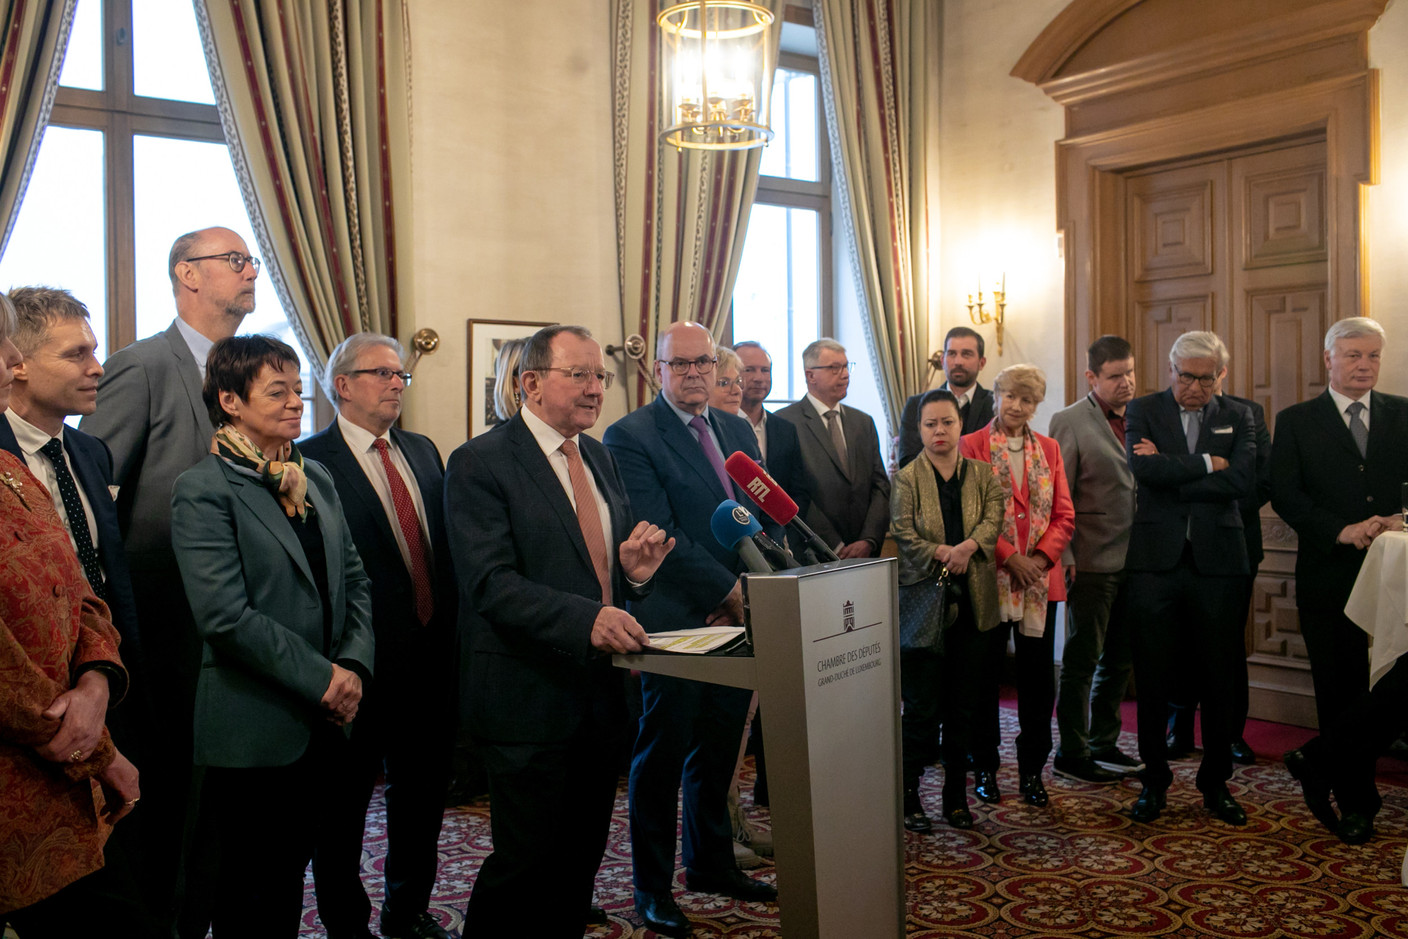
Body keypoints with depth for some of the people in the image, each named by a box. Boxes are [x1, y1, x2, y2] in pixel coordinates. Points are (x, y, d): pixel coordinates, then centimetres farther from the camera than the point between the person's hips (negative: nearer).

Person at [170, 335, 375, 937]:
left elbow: (354, 582, 12)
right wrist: (320, 677, -16)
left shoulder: (316, 479, 12)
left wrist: (354, 665, -4)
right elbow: (225, 616, -19)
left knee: (291, 876, 18)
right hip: (254, 733, -6)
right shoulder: (203, 491, -11)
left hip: (324, 722, 6)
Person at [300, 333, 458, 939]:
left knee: (423, 792, 18)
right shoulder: (311, 461, -9)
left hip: (432, 655, 6)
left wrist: (453, 628, 6)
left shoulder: (424, 452, 12)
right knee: (346, 802, 10)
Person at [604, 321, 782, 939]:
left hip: (737, 618, 7)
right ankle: (652, 888, 22)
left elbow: (768, 513, 12)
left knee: (719, 747, 18)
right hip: (675, 622, -6)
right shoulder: (629, 437, -9)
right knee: (662, 753, 6)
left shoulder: (737, 430, 13)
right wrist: (729, 591, -16)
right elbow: (659, 533, -16)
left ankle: (710, 863, 36)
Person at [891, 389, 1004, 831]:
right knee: (922, 704, -2)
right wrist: (944, 555, -19)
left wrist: (967, 546, -20)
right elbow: (903, 536, -9)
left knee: (962, 703, 10)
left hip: (971, 601, 3)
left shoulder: (982, 474, 9)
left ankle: (956, 795, 21)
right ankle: (909, 795, 11)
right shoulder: (906, 478, -1)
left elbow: (994, 518, -3)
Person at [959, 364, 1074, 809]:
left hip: (1040, 579, 4)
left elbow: (1064, 515, 8)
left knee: (1038, 679, 7)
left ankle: (1032, 771, 19)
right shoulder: (972, 446, -1)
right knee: (984, 676, 6)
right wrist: (1009, 557, -13)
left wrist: (1041, 557, -8)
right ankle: (984, 768, 19)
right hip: (989, 577, -3)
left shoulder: (1049, 449, 12)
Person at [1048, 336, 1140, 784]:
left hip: (1134, 559, 6)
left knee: (1119, 660, 14)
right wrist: (1063, 557, -13)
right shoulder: (1069, 422, -6)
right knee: (1082, 661, 2)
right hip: (1092, 562, -6)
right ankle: (1071, 754, 13)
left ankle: (1103, 743, 27)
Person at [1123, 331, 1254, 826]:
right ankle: (1155, 779, 19)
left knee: (1218, 678, 8)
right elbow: (1145, 469, -14)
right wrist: (1206, 464, -9)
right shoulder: (1143, 410, 4)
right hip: (1157, 560, -1)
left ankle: (1215, 781, 24)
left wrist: (1171, 473, -12)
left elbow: (1242, 479, -10)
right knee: (1153, 678, 5)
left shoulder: (1236, 418, 8)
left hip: (1216, 561, 1)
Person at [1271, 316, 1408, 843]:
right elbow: (1285, 494, -5)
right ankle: (1356, 803, 20)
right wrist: (1342, 531, -16)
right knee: (1340, 695, 7)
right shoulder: (1297, 422, 6)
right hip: (1331, 577, -1)